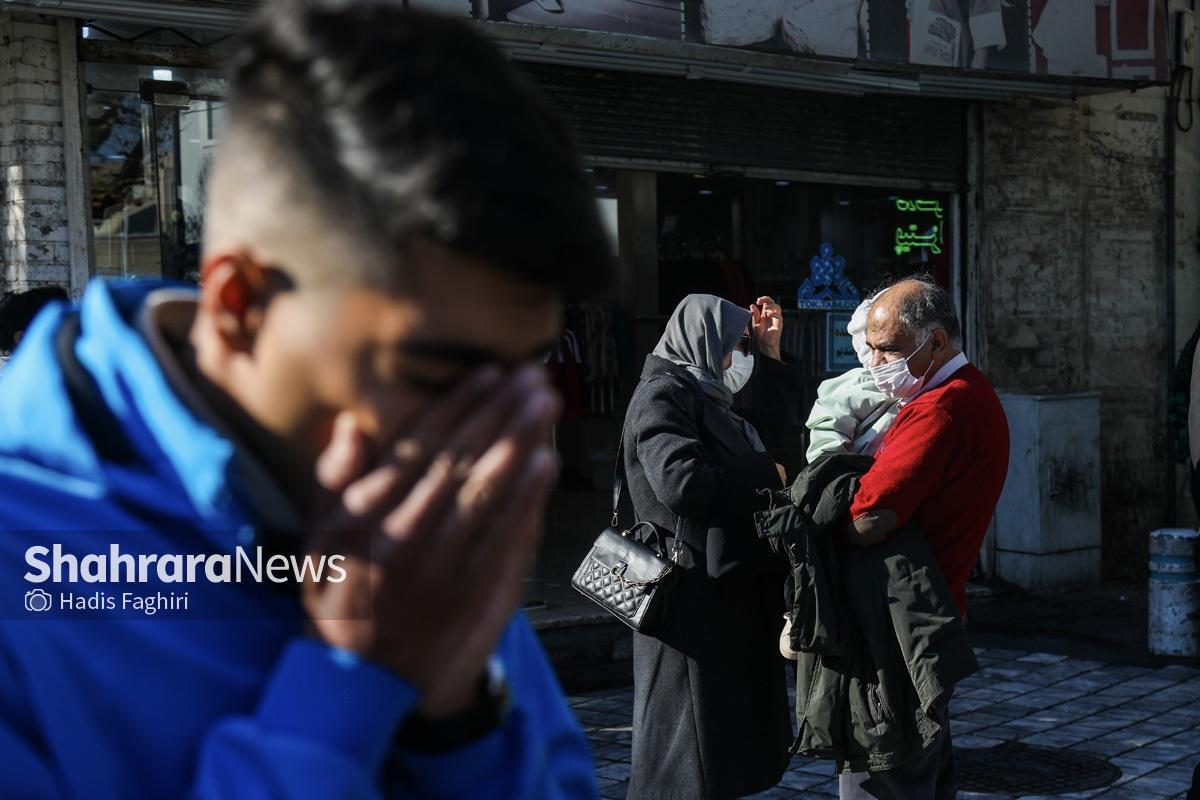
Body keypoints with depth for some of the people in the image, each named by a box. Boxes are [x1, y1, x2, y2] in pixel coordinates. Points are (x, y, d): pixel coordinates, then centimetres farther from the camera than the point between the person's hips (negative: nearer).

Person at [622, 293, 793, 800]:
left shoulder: (707, 395, 18)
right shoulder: (662, 394, -11)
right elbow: (682, 481, -26)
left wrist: (770, 352, 20)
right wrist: (768, 474, -14)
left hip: (730, 586, 10)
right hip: (695, 596, -10)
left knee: (728, 729, 16)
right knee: (685, 757, -3)